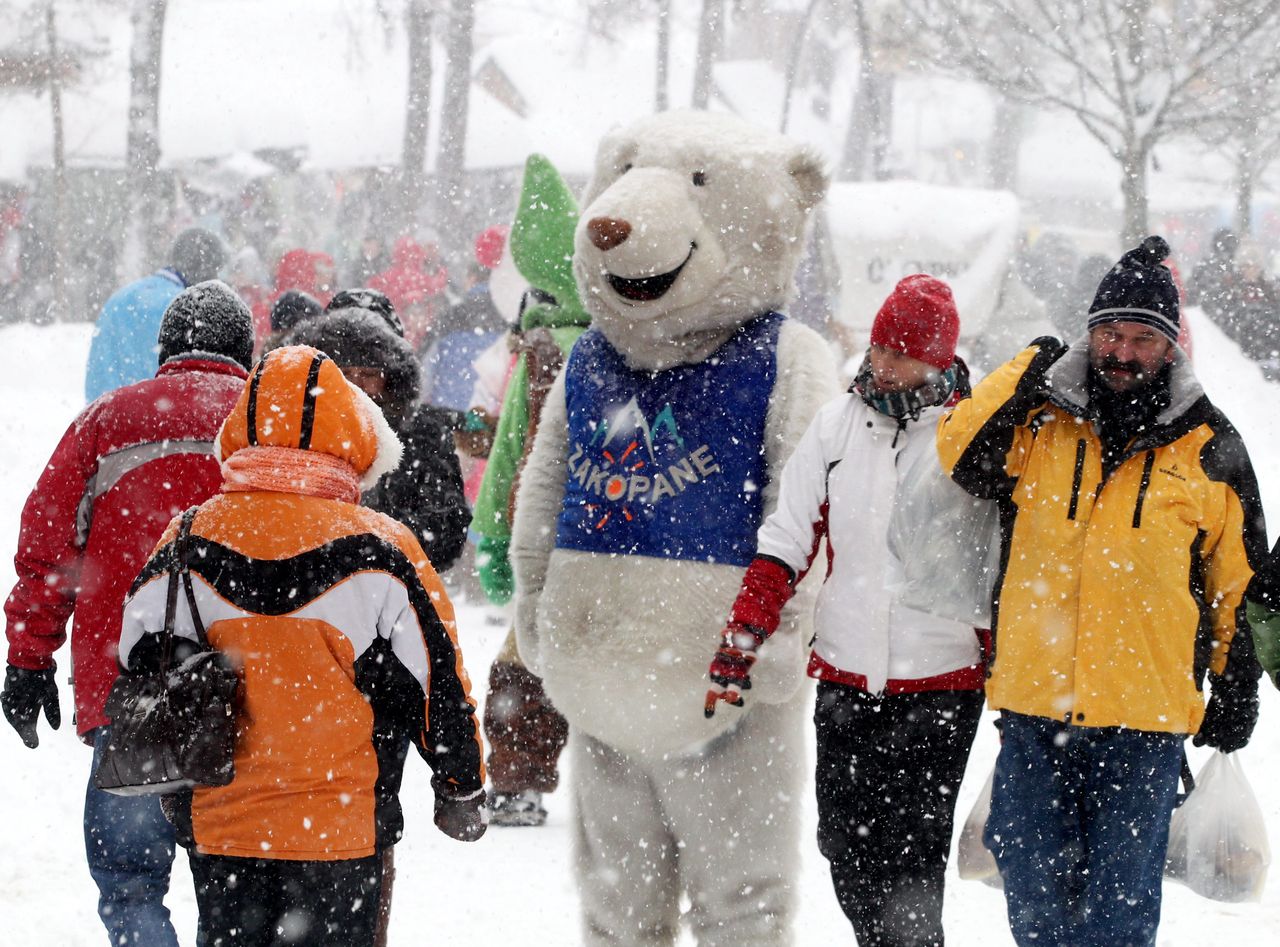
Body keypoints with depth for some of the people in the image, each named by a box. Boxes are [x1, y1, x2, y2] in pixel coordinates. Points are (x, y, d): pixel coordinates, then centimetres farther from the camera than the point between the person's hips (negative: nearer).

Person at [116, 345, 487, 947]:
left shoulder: (185, 544, 0)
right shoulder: (379, 552, -9)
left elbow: (141, 672, 9)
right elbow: (437, 681, -2)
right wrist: (462, 788, 12)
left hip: (215, 823, 3)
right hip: (339, 828, -3)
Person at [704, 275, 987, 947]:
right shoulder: (837, 425, 5)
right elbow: (786, 541, 7)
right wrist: (741, 641, -1)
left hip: (939, 688, -4)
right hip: (844, 682, 4)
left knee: (910, 859, -8)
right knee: (845, 846, 10)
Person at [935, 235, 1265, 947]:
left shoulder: (1210, 448, 4)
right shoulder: (1040, 421, 7)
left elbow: (1240, 583, 9)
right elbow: (964, 458, -9)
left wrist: (1236, 691, 8)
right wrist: (1027, 376, -12)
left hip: (1147, 712, -2)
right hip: (1035, 701, 2)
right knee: (1033, 884, 8)